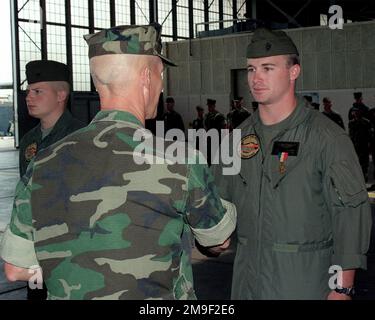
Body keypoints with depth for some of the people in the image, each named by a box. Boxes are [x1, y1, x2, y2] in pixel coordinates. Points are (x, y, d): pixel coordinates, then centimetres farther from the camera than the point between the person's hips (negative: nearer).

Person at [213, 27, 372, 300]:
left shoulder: (327, 137, -11)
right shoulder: (239, 137, 5)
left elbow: (351, 213, -13)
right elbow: (220, 198, 13)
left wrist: (342, 288, -16)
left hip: (305, 279, -4)